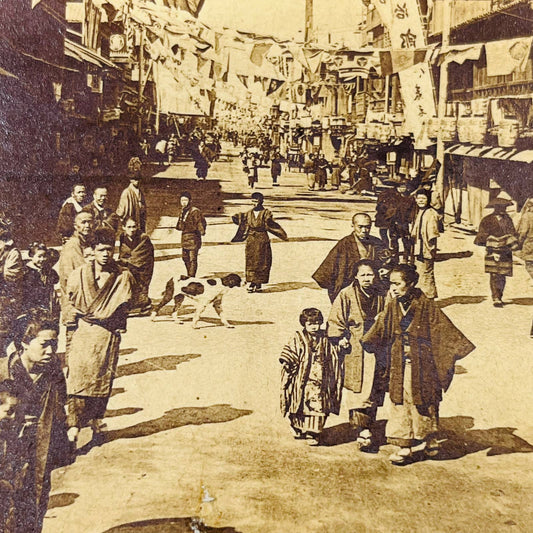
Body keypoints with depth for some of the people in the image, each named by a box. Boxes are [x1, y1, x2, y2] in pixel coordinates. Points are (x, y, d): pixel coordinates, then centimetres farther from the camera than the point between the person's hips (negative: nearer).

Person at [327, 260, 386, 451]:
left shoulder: (381, 297, 9)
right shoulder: (346, 295, -2)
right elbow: (335, 320, 0)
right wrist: (341, 338, -9)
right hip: (355, 351, -4)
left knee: (375, 391, 9)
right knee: (358, 392, -9)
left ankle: (367, 427, 23)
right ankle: (362, 431, -5)